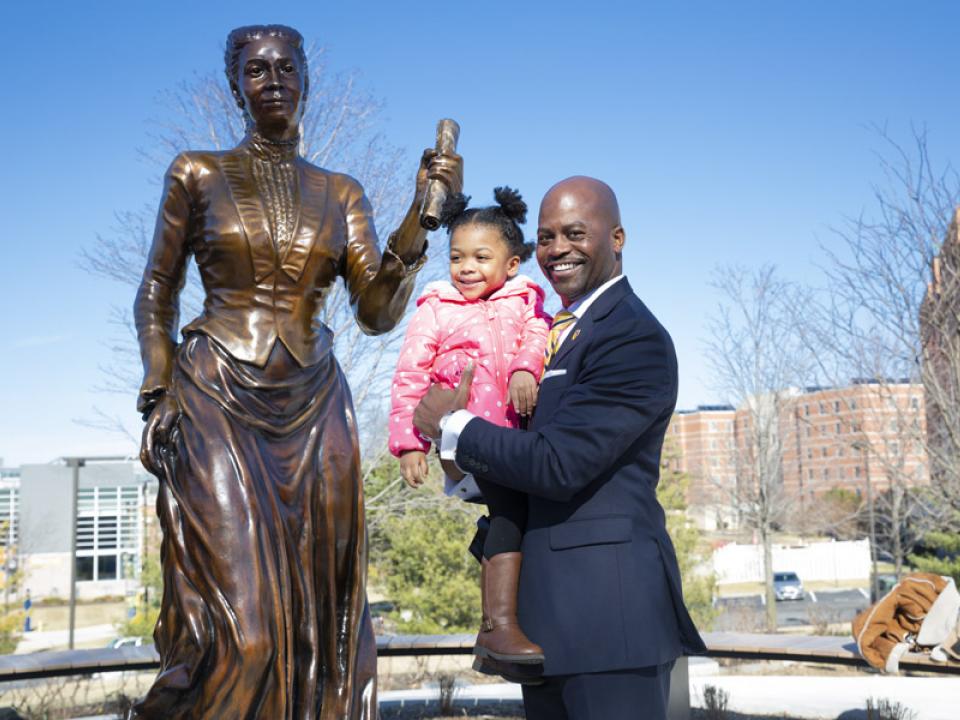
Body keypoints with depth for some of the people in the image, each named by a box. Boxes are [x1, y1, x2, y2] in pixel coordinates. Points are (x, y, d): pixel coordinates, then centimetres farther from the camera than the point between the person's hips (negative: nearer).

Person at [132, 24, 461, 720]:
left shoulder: (341, 192, 10)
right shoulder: (197, 174, 5)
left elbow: (378, 311, 1)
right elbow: (156, 295, 9)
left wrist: (422, 213, -9)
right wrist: (158, 393, -3)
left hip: (313, 411, 3)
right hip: (217, 404, -3)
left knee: (318, 616, 4)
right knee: (240, 627, -10)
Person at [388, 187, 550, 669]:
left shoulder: (522, 300, 22)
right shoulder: (435, 309, 14)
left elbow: (537, 334, 1)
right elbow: (411, 375, 9)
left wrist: (525, 368, -22)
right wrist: (409, 441, -1)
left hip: (518, 423, 5)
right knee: (510, 502, -21)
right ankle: (498, 625, -24)